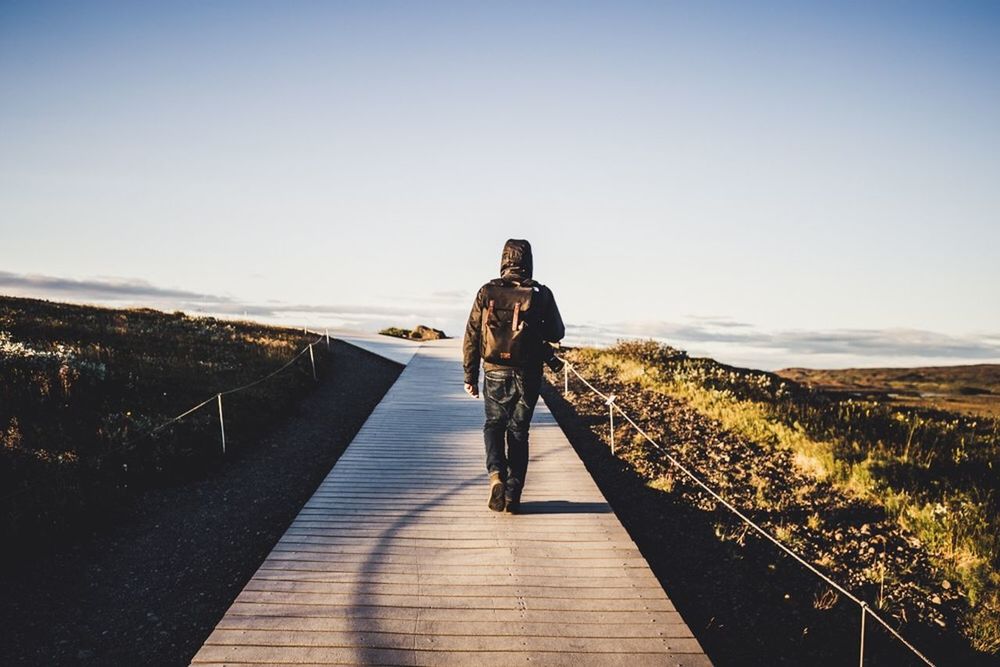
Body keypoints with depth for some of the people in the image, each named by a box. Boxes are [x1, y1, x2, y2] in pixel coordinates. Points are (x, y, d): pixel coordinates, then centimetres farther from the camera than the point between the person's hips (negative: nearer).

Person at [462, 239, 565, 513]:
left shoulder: (487, 292, -3)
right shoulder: (541, 294, -5)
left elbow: (471, 337, -2)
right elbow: (556, 334, 3)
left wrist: (470, 376, 6)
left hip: (495, 374, 0)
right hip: (527, 377, 0)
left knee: (493, 426, 20)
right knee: (518, 433, 13)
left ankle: (496, 474, -3)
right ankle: (513, 496, 12)